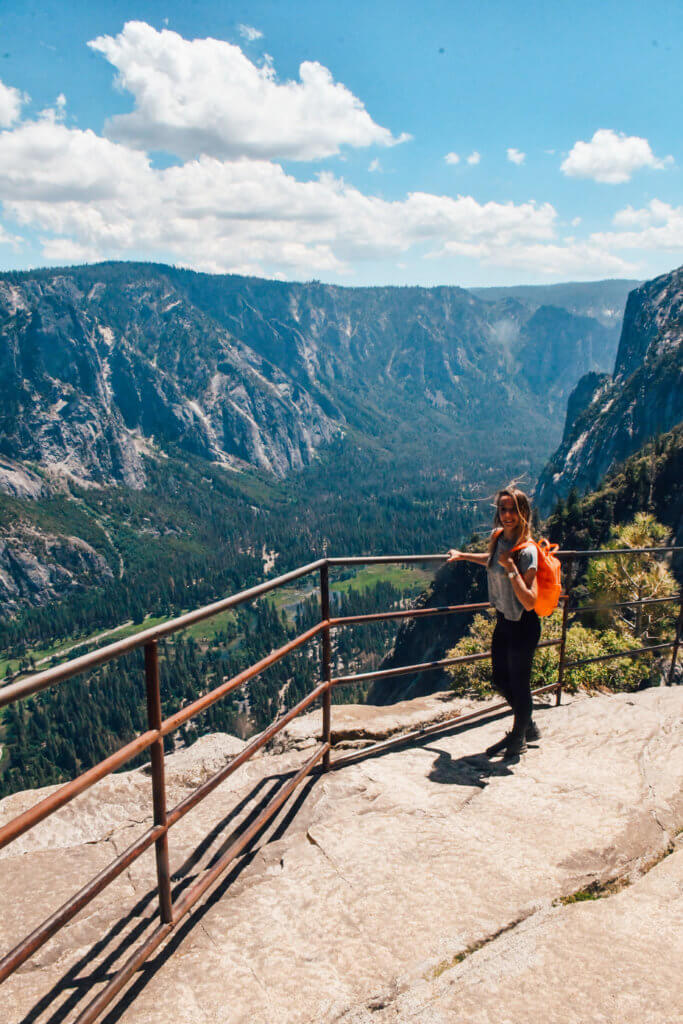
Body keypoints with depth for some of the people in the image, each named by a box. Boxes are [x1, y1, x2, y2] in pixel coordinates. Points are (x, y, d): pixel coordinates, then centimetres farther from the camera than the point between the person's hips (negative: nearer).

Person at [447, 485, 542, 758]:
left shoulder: (527, 551, -24)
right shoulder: (497, 537, -1)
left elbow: (529, 602, -28)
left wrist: (511, 568, -32)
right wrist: (463, 555, 24)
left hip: (523, 626, -8)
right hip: (503, 620, 8)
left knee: (518, 683, 9)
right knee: (500, 680, 20)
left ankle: (518, 738, 33)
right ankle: (528, 726, 43)